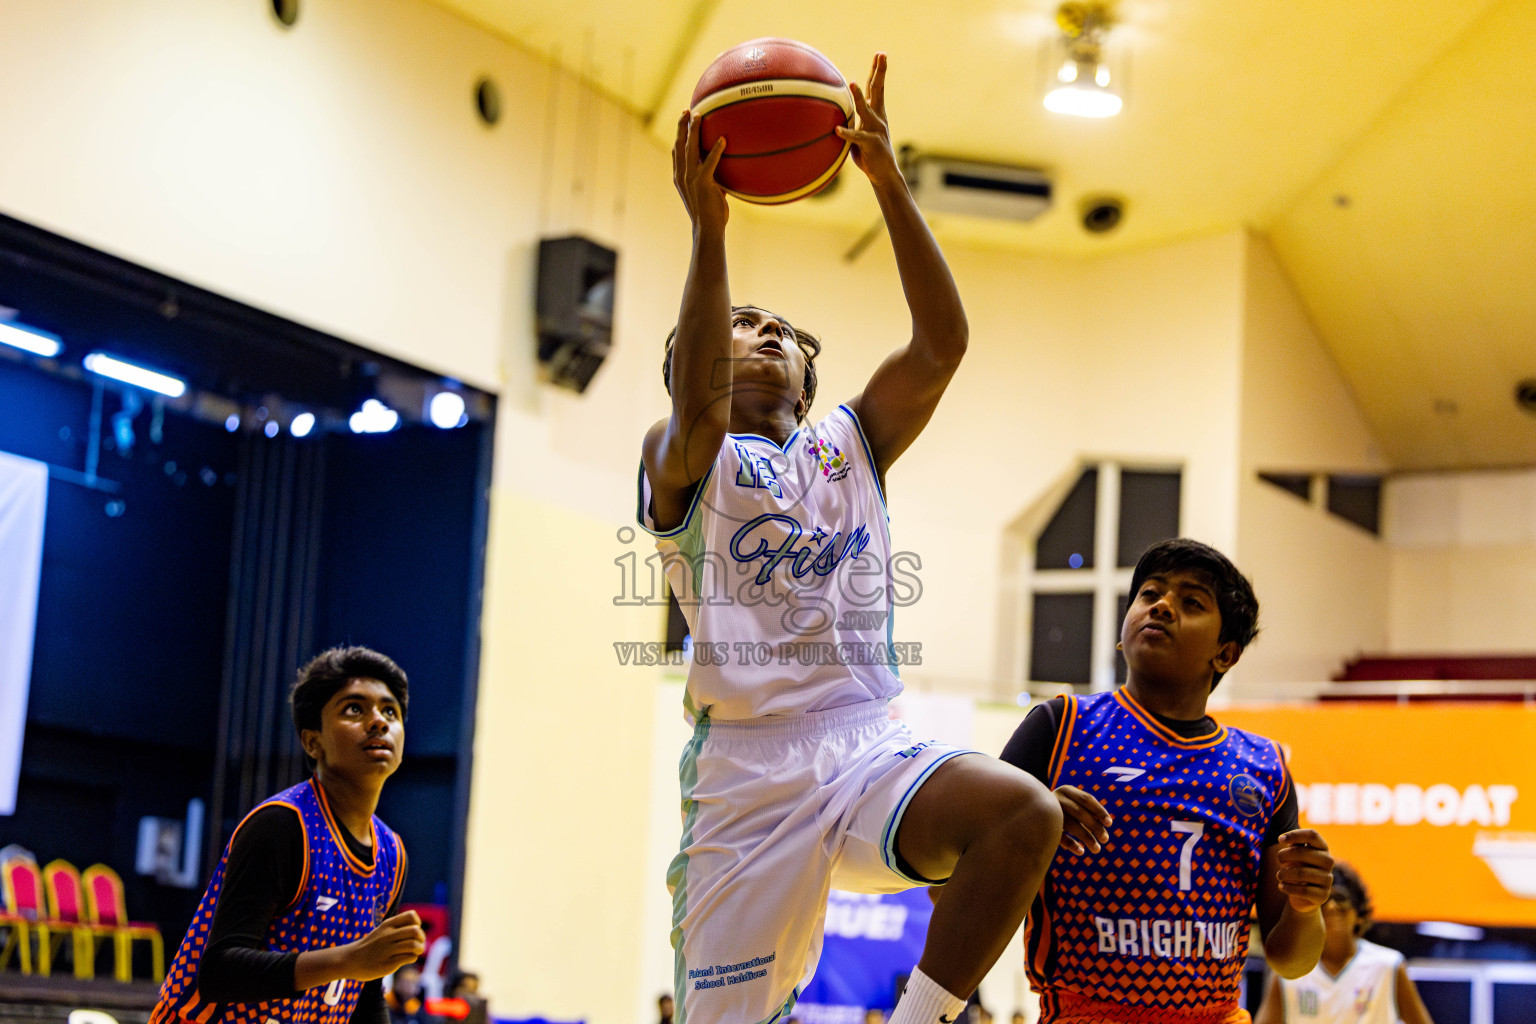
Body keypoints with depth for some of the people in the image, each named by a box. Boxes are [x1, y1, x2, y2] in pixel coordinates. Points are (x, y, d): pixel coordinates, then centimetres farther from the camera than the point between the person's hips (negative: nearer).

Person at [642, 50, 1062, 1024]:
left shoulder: (853, 444, 20)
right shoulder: (683, 459, 8)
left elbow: (942, 343, 5)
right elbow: (699, 409, -17)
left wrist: (891, 185, -2)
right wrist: (708, 227, -23)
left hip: (870, 742, 3)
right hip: (749, 761, -3)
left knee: (1025, 814, -28)